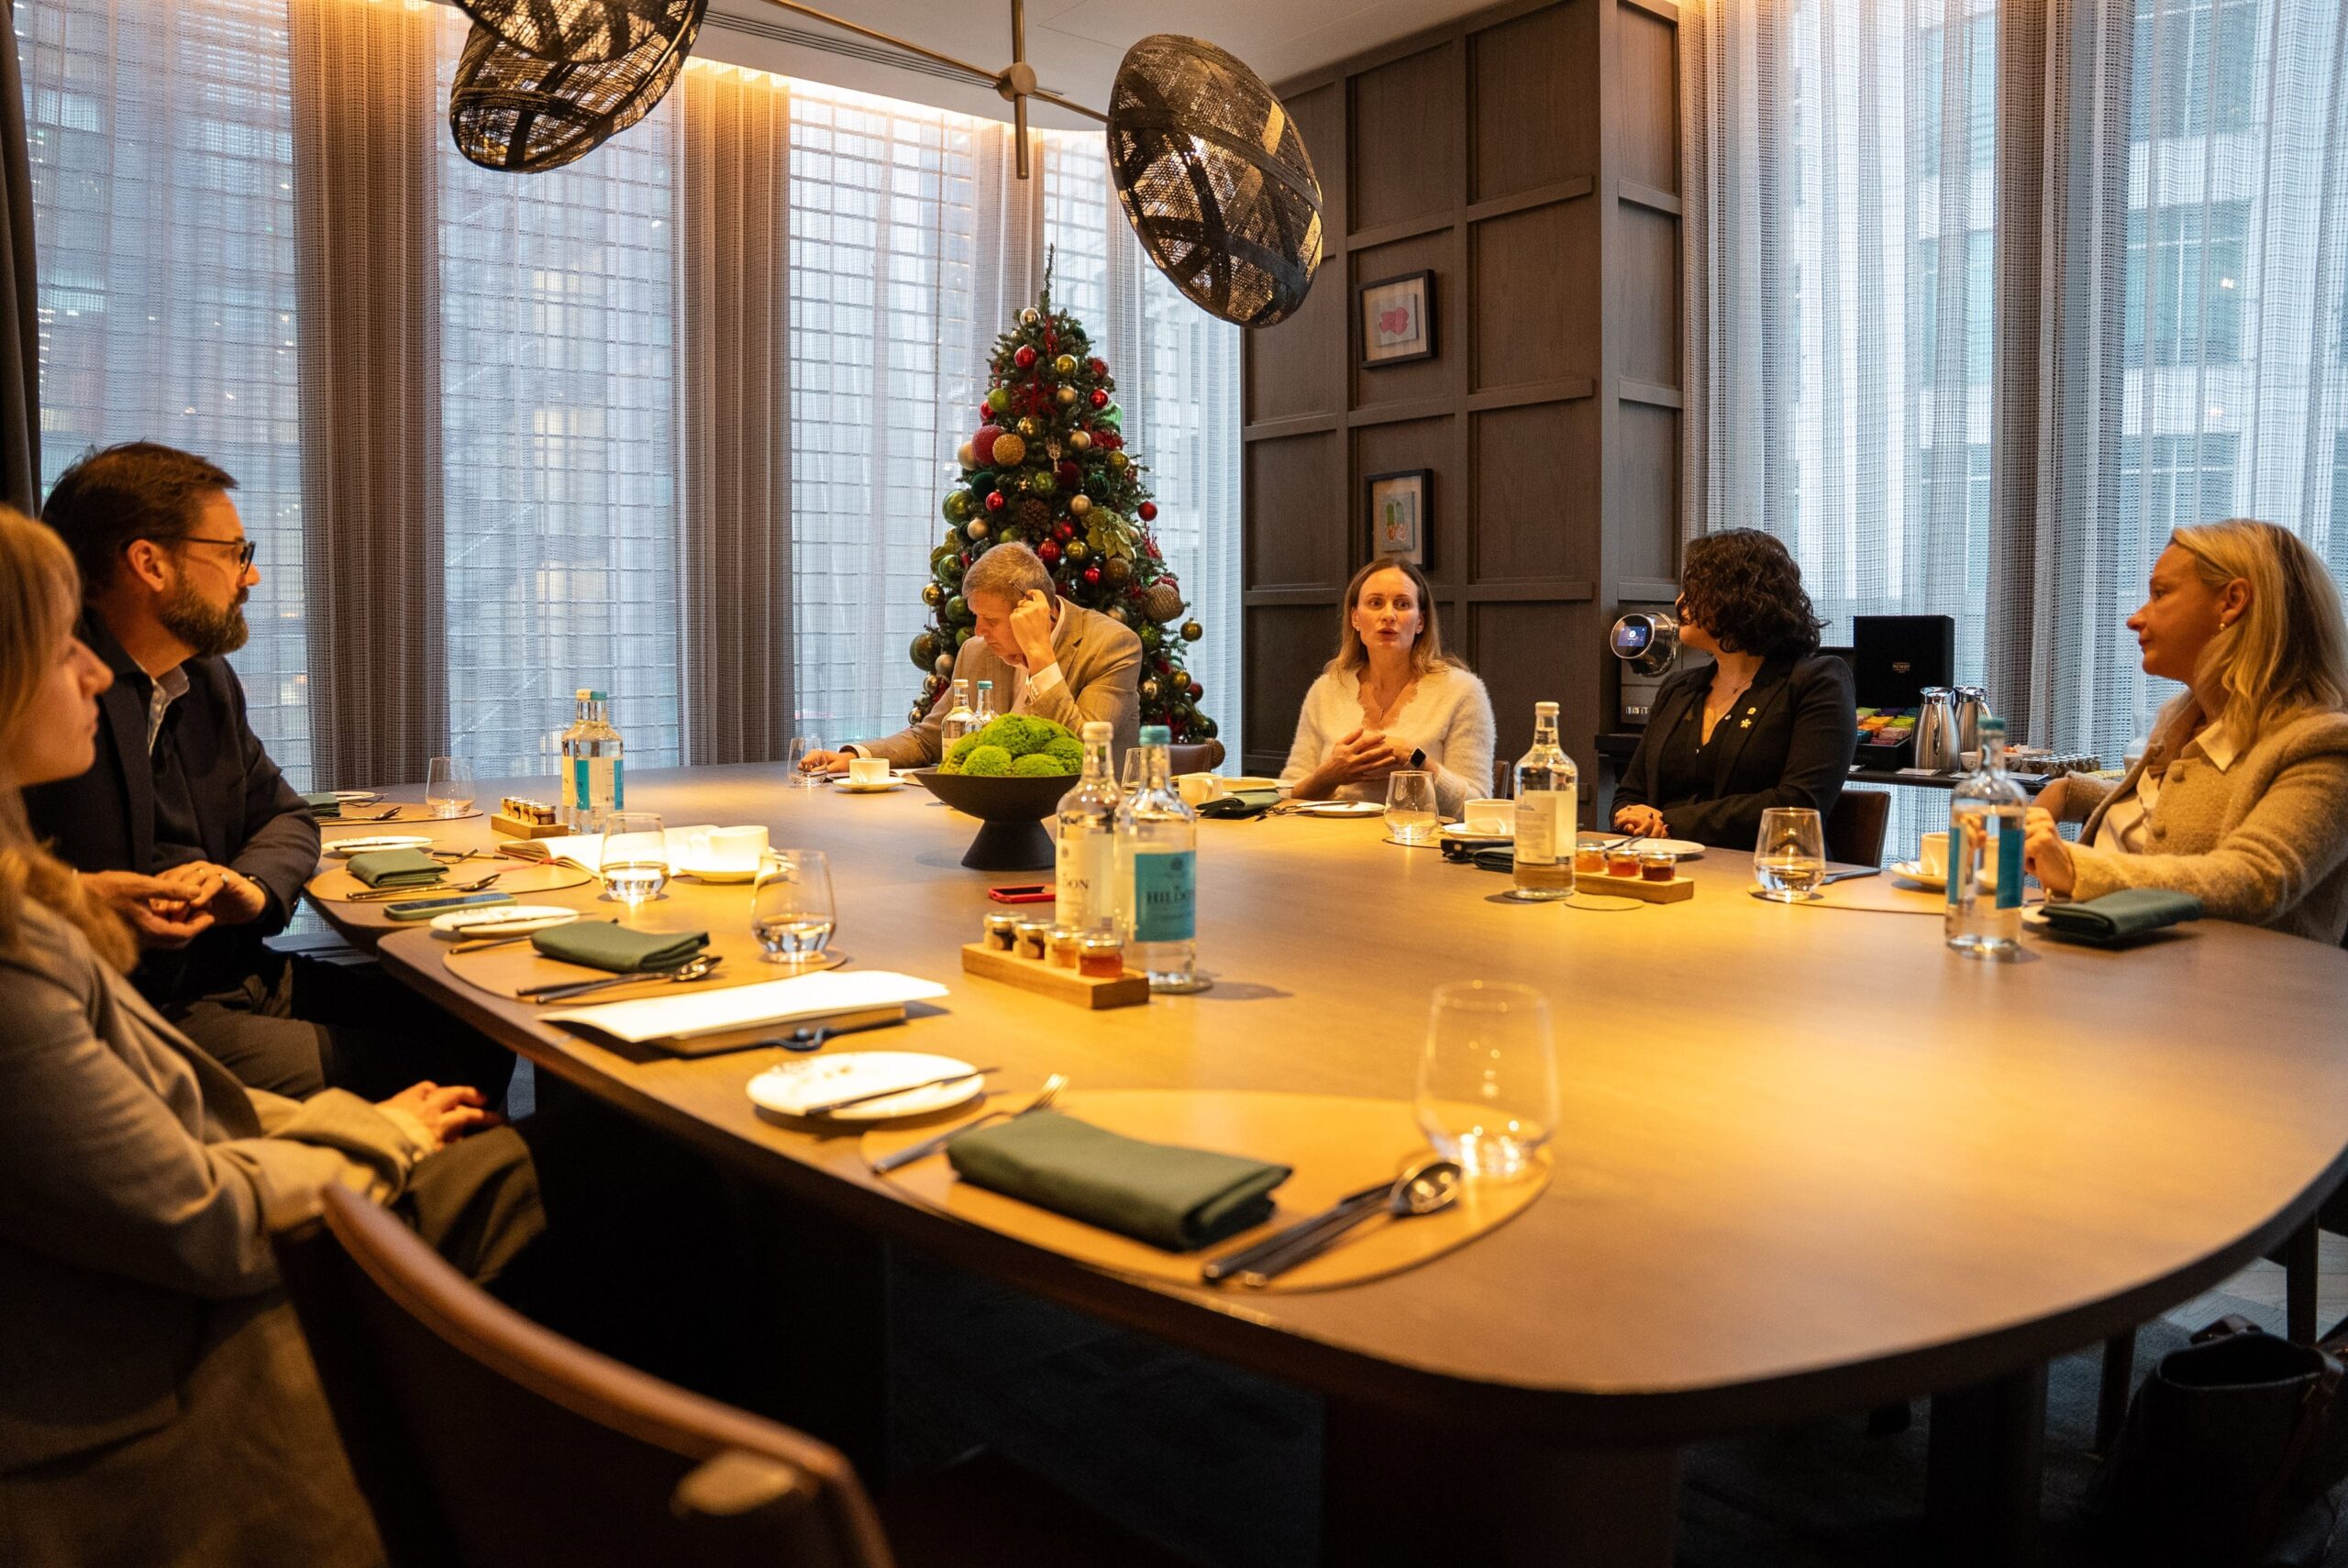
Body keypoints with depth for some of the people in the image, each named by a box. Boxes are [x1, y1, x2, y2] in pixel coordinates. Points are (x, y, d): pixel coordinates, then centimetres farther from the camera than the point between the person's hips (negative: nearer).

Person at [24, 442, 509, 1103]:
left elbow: (286, 817, 21)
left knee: (479, 1033, -3)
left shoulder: (208, 679, 14)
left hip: (240, 978, 8)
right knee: (413, 1069, -21)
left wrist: (250, 885, 0)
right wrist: (78, 897, -28)